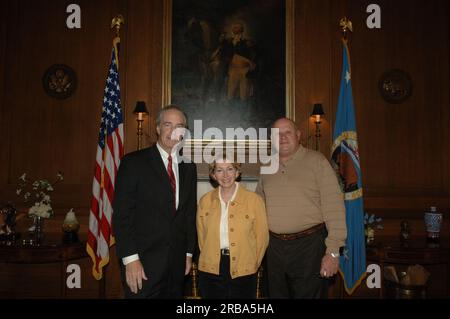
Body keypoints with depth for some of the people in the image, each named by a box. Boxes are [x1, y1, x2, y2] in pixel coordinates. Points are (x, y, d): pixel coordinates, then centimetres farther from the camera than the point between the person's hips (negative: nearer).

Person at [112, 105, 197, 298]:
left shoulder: (188, 167, 10)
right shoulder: (133, 162, -6)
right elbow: (121, 214, -10)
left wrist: (188, 253, 12)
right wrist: (130, 259, -15)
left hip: (177, 264, 5)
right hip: (143, 263, -4)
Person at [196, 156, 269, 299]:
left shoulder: (254, 200, -5)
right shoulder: (205, 201, 2)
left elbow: (262, 237, 0)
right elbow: (201, 236, 10)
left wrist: (252, 264, 3)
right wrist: (210, 258, 10)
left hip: (243, 273, -1)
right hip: (211, 271, 2)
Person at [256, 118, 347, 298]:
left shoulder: (316, 161, -6)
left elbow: (333, 205, -11)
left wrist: (333, 251, -15)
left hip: (309, 245, -4)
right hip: (274, 245, 5)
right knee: (276, 294, 16)